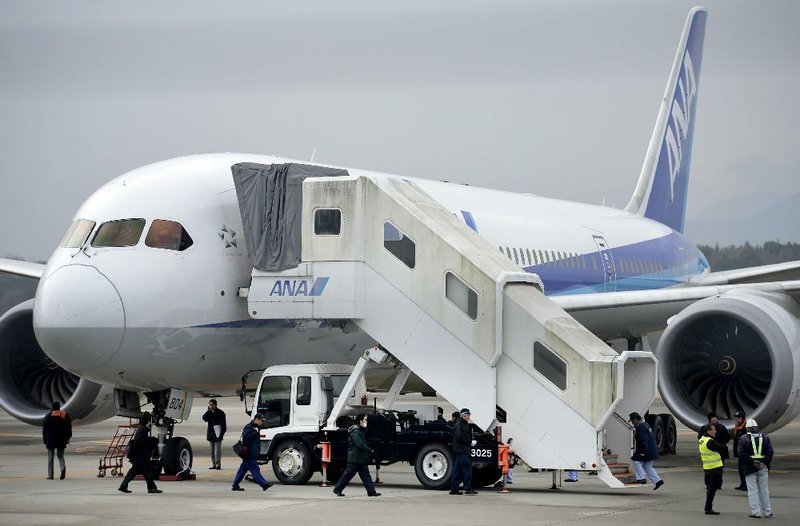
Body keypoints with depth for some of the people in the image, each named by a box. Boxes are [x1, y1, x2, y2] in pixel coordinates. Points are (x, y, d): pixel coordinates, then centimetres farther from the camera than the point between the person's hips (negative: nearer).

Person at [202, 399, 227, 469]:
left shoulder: (220, 413, -4)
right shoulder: (209, 413, 13)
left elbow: (223, 425, -6)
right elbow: (204, 418, -4)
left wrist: (221, 434, -14)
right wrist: (209, 411, -9)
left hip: (217, 434, -6)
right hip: (210, 434, 6)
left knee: (217, 450, -9)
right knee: (212, 450, 8)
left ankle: (218, 464, -8)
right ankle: (214, 464, 12)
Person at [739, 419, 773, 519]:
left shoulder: (743, 439, -2)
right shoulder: (765, 438, 5)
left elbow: (742, 454, -11)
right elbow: (770, 452, -3)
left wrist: (752, 462, -12)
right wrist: (766, 463, -4)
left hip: (750, 468, -2)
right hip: (763, 468, 3)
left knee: (753, 490, 2)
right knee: (764, 490, 11)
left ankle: (755, 511, -3)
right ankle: (767, 511, 15)